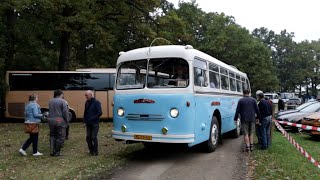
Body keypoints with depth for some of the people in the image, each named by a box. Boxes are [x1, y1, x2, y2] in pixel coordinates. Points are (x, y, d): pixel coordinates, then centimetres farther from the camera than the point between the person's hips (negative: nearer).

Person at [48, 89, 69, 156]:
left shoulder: (50, 101, 8)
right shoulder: (62, 101, -10)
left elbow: (50, 111, 8)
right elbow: (65, 112, -12)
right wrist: (66, 121, -4)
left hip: (51, 120, 6)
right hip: (60, 121, -6)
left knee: (52, 136, 17)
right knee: (60, 137, 4)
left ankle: (52, 151, 15)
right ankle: (57, 152, 7)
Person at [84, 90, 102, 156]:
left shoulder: (96, 102, -10)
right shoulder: (87, 102, 11)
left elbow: (100, 113, -16)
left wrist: (92, 119, -16)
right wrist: (85, 121, 8)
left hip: (94, 123, -7)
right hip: (88, 124, 7)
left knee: (94, 137, -5)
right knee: (88, 137, 8)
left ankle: (95, 151, 6)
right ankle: (91, 150, 20)